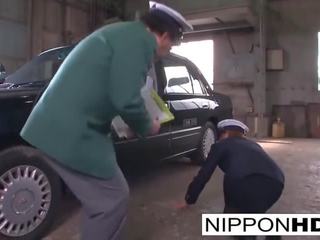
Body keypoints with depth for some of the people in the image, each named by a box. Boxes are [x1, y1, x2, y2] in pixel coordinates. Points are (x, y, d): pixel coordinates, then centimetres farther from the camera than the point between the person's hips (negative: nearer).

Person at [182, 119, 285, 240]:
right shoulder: (253, 144, 36)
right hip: (276, 183, 5)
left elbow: (203, 175, 22)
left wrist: (189, 200, 35)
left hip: (244, 182, -4)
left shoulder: (221, 145, 23)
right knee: (254, 209, 32)